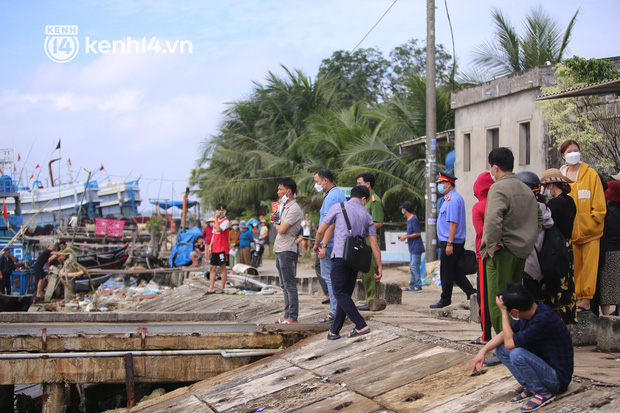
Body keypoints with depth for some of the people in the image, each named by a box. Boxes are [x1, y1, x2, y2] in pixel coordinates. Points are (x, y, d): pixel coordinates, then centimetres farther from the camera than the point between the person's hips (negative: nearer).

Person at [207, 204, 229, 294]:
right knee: (212, 267, 5)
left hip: (222, 248, -8)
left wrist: (216, 219, -23)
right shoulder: (215, 221, 16)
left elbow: (219, 229, -25)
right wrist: (210, 246, 13)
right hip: (215, 248, 8)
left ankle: (223, 288, 3)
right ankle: (211, 288, 8)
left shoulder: (226, 221, -8)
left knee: (222, 267, -2)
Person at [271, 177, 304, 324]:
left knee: (290, 285, -8)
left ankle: (293, 318, -6)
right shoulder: (285, 206, 17)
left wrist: (276, 224, 1)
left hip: (287, 251, -10)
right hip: (280, 250, 10)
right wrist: (276, 219, 4)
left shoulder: (294, 209, -15)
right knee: (284, 285, 14)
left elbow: (282, 230, -20)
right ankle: (287, 316, 19)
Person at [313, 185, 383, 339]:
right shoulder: (367, 215, 12)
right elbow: (374, 244, 9)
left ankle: (361, 325, -14)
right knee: (345, 294, 11)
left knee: (340, 293, -4)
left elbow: (321, 230, 6)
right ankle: (334, 331, 13)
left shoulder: (338, 207, 3)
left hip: (340, 255, -5)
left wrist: (317, 245, 26)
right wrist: (379, 266, 13)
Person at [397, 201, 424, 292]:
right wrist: (403, 237, 16)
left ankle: (418, 286, -7)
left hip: (416, 247, -10)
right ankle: (412, 286, 16)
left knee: (415, 266, -10)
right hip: (412, 248, 10)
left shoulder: (414, 219, -15)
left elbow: (418, 233, -19)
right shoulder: (409, 220, 16)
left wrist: (406, 237, -15)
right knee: (412, 267, 12)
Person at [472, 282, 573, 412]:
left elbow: (510, 342, -24)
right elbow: (504, 334, 12)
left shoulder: (543, 320, -28)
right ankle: (530, 387, 3)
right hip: (544, 365, 9)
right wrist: (483, 350, -1)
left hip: (558, 379, -9)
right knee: (500, 349, 5)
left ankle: (543, 393, -12)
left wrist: (503, 311, -17)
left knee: (516, 354, -30)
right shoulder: (530, 313, 1)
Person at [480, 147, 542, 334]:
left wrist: (492, 244, -18)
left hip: (502, 252, -8)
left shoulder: (498, 188, -13)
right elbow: (539, 219, 24)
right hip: (522, 252, 8)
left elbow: (493, 219, -29)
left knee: (498, 302, -5)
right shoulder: (527, 189, 14)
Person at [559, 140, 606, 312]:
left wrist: (594, 221, -7)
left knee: (589, 265, -3)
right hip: (570, 230, 2)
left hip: (590, 229, -2)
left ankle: (586, 299, 0)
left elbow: (599, 205, 2)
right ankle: (576, 298, 8)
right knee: (574, 265, 2)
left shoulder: (591, 174, 3)